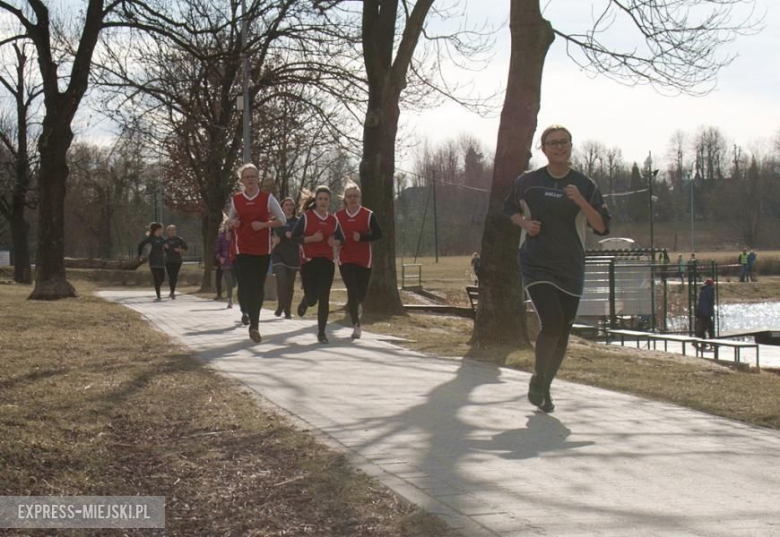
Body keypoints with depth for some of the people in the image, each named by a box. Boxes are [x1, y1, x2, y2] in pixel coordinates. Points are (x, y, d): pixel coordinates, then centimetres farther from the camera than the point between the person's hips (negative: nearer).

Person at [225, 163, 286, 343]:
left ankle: (254, 324, 20)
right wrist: (232, 223, -7)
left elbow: (282, 220, 2)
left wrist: (264, 224, -13)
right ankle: (254, 324, -2)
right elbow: (230, 220, 17)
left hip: (262, 249, 0)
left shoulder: (267, 198, -1)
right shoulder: (236, 199, 4)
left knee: (258, 287, 6)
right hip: (241, 249, 0)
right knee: (246, 285, -12)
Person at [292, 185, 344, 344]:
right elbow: (295, 237, -5)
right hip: (308, 261, -3)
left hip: (327, 262, 3)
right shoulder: (306, 217, -3)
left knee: (324, 298, -2)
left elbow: (341, 238, 18)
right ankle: (305, 302, 37)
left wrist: (335, 242, -4)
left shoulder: (333, 220, 8)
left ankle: (321, 332, 7)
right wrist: (311, 238, -19)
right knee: (311, 298, -3)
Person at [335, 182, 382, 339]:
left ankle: (354, 308, 43)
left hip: (364, 260, 0)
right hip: (346, 260, 0)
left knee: (361, 294, 8)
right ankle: (356, 325, -8)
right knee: (352, 291, -13)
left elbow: (378, 234, -4)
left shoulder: (368, 215, -3)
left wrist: (362, 237, -19)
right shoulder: (338, 216, 4)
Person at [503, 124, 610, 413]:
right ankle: (537, 379, 5)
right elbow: (509, 209, 18)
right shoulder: (528, 181, 1)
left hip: (571, 269, 2)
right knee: (552, 322, -18)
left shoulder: (584, 185, 2)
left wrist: (580, 202, -15)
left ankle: (545, 388, 25)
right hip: (536, 265, -2)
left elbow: (602, 227, -1)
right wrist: (525, 223, -3)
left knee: (563, 331, 6)